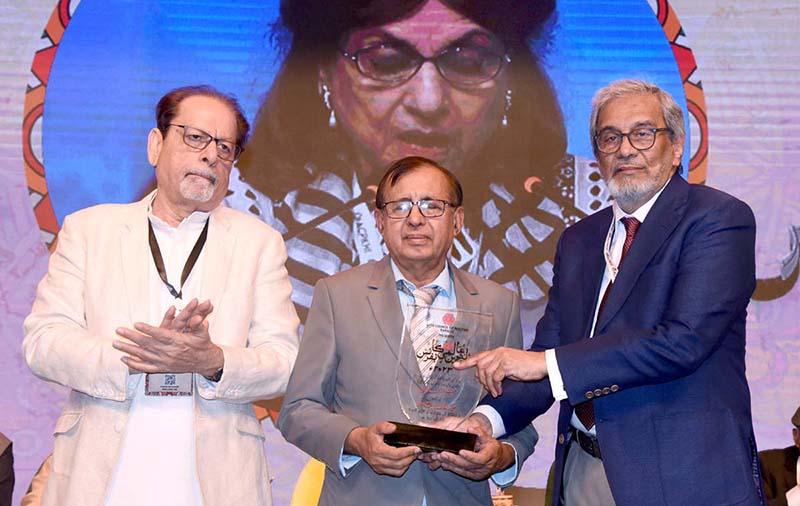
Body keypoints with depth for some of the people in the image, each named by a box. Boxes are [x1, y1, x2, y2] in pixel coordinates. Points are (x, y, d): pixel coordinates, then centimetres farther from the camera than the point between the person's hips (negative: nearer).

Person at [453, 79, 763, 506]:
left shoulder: (720, 218, -9)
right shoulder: (578, 240, 11)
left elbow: (684, 340, -22)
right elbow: (549, 348, 6)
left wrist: (544, 363, -22)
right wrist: (486, 419, -13)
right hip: (581, 470, 6)